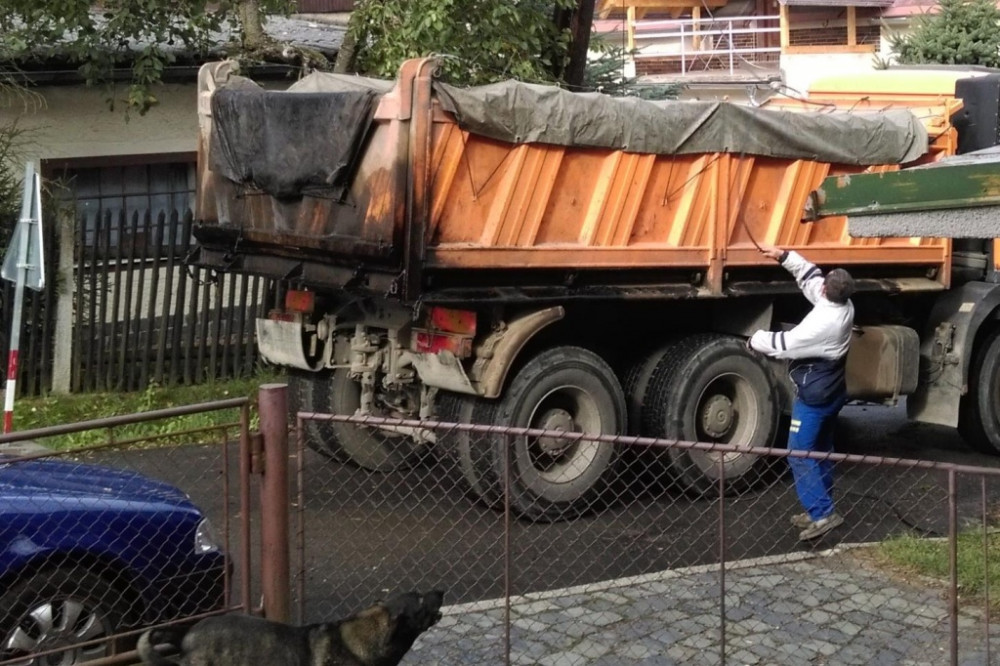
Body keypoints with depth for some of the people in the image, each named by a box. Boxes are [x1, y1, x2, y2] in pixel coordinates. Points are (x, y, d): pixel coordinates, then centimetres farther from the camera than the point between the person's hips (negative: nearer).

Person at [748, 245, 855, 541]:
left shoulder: (823, 322, -30)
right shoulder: (844, 305, -4)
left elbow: (785, 344, -22)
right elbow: (811, 276, 10)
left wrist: (755, 339, -5)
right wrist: (784, 256, 7)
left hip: (813, 396, -10)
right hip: (832, 392, 10)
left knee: (800, 454, -3)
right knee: (821, 450, 18)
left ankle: (823, 513, -5)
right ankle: (821, 508, 26)